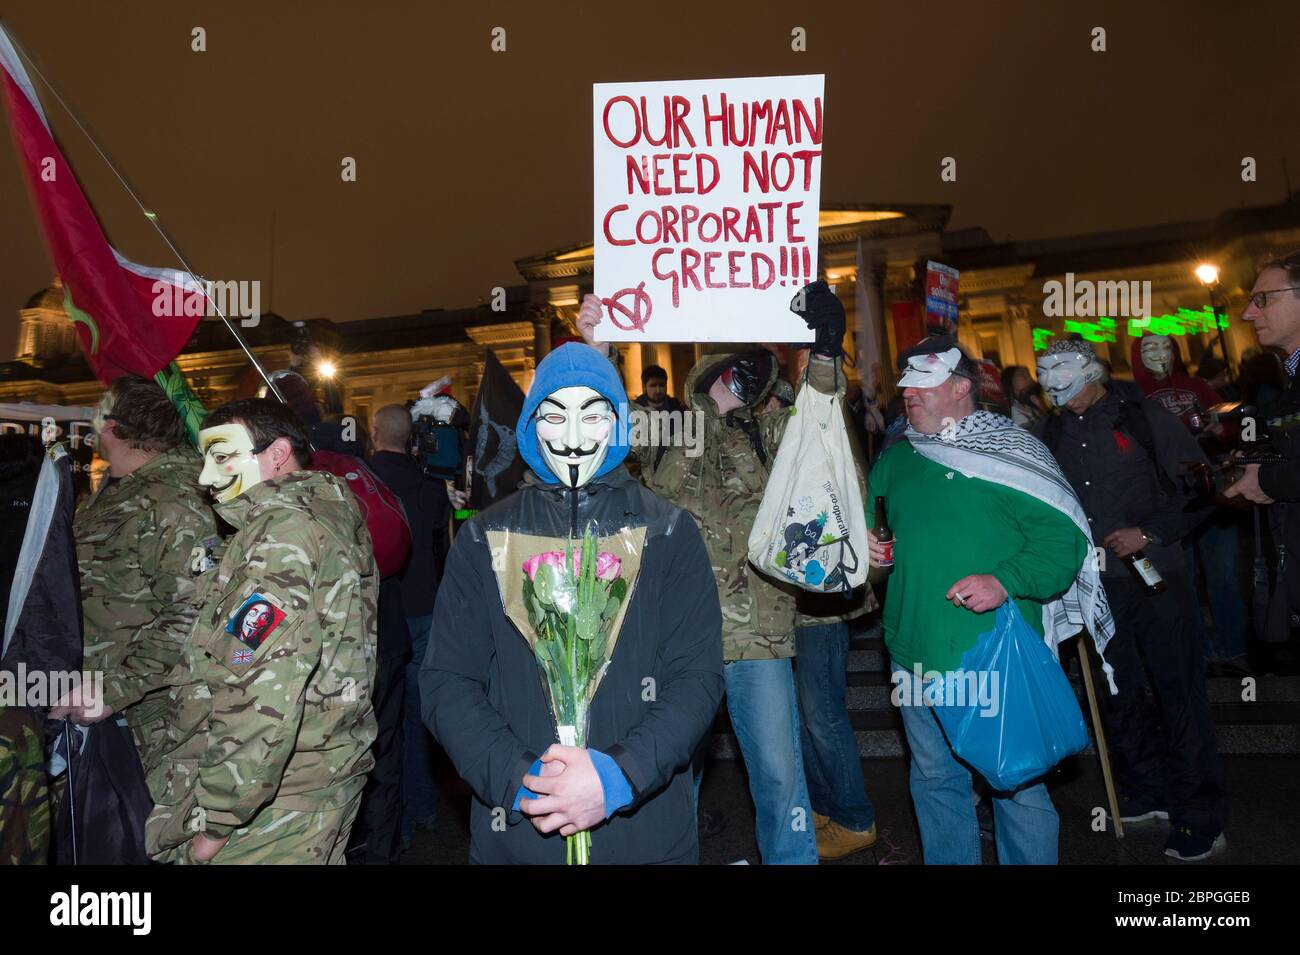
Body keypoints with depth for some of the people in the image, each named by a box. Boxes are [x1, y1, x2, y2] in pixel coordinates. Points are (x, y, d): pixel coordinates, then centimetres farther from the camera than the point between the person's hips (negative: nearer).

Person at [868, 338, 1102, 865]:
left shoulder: (1010, 449, -7)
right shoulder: (895, 458, 10)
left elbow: (1064, 537, -13)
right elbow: (873, 526, 24)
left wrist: (1006, 581, -26)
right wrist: (865, 545, 2)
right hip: (916, 655, 5)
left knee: (1017, 783, 9)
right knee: (935, 781, 18)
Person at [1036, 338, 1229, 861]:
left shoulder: (1144, 418, -5)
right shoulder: (1050, 434, 6)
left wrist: (1150, 533, -14)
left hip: (1155, 579, -4)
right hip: (1096, 586, 4)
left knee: (1179, 694, 3)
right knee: (1118, 693, 13)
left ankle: (1200, 816, 17)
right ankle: (1150, 791, 32)